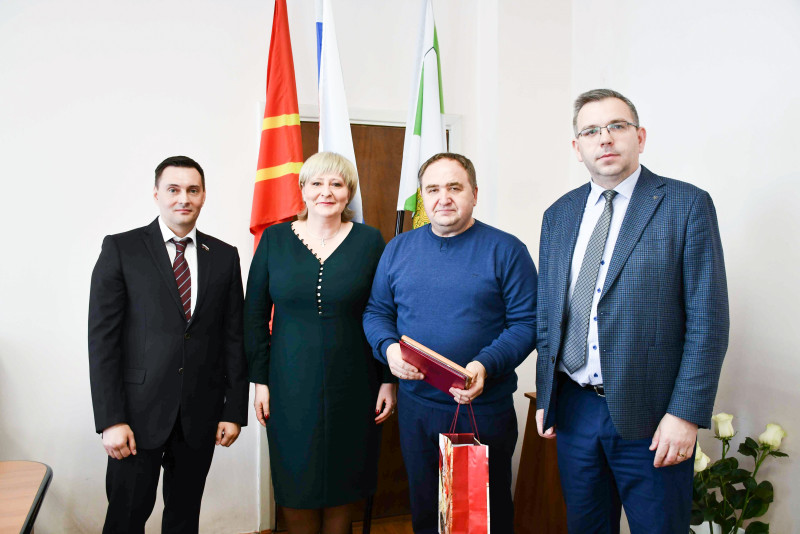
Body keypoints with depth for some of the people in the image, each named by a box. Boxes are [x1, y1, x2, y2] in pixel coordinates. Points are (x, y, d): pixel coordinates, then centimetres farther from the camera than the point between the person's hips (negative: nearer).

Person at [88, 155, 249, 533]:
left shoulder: (224, 256, 5)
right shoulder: (121, 249, -3)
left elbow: (234, 337, 6)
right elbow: (102, 337, -6)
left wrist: (234, 411, 2)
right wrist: (110, 419, -11)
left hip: (201, 413, 3)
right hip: (139, 409, -2)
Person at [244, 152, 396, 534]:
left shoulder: (369, 241, -1)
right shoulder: (275, 239, 1)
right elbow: (255, 315, 4)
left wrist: (389, 379, -2)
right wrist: (260, 379, 0)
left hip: (352, 385, 0)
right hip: (291, 384, 1)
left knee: (343, 481, 12)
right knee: (296, 485, 10)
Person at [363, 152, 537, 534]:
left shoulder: (506, 250, -5)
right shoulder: (398, 249, 6)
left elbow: (526, 323, -9)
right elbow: (376, 312, 9)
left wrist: (486, 365, -23)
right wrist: (388, 348, -11)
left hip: (485, 409, -3)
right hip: (416, 406, 3)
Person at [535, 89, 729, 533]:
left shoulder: (687, 205, -6)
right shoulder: (559, 214, 8)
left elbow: (708, 318, -9)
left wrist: (686, 413, -14)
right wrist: (546, 396, 9)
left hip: (650, 417, -4)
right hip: (573, 409, 4)